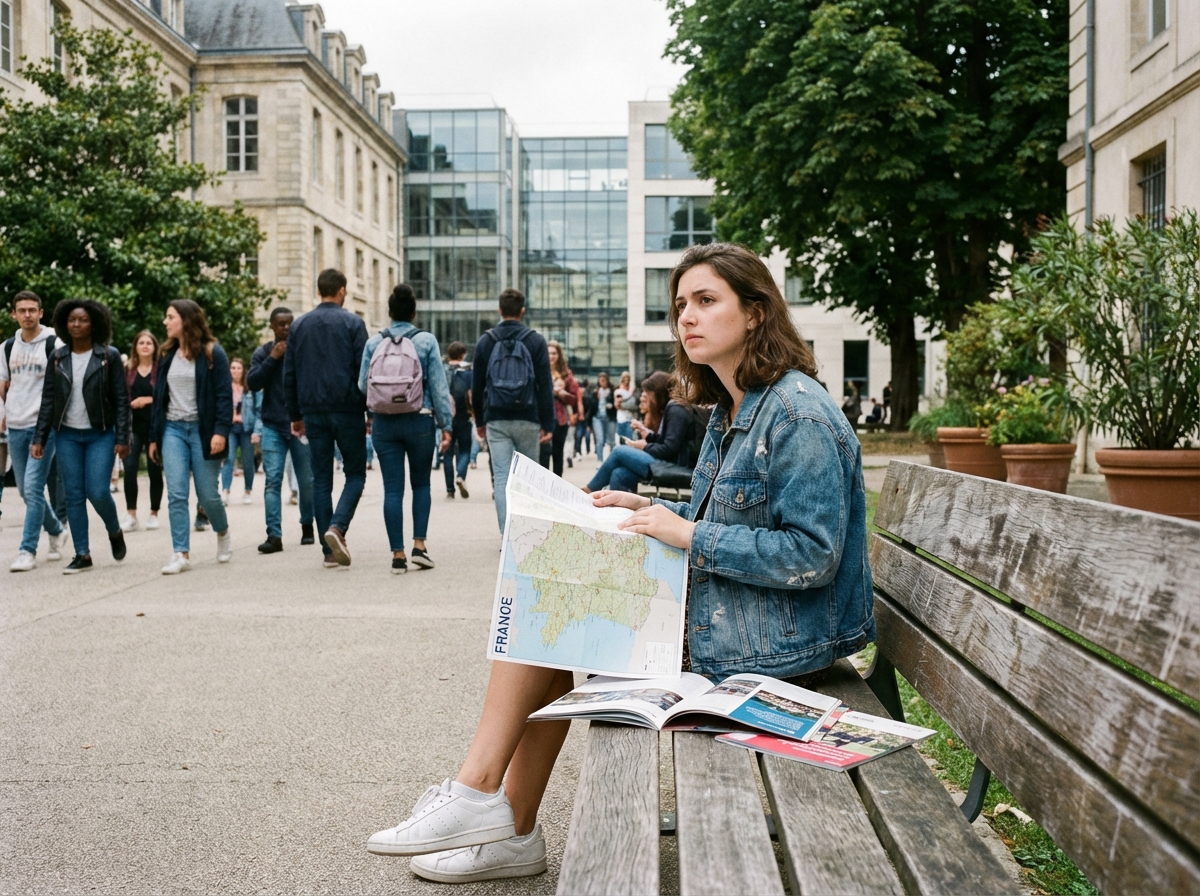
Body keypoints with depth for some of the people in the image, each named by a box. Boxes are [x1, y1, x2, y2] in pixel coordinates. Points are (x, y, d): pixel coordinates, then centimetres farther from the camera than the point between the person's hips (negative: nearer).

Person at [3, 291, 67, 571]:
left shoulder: (53, 344, -6)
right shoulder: (8, 346, 11)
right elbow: (4, 385, 21)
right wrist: (8, 411, 12)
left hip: (44, 425, -6)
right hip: (16, 427, 6)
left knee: (33, 488, -12)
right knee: (25, 490, 12)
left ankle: (27, 550, -6)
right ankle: (56, 530, 34)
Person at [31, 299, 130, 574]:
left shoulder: (109, 356, -4)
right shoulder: (58, 357, 5)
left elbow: (121, 399, -5)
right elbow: (48, 399, 7)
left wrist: (122, 438, -10)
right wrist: (39, 438, 1)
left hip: (100, 435, -3)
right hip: (68, 436, 3)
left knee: (97, 491, -10)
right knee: (73, 495, 3)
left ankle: (115, 532, 20)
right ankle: (82, 554, 10)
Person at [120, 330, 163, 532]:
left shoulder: (161, 368, 1)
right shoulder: (127, 369, 8)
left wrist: (148, 400, -16)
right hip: (133, 425, 2)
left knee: (154, 470, 5)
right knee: (130, 468, -8)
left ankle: (154, 514, 16)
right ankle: (131, 515, -3)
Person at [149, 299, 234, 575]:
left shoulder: (212, 353, -5)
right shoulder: (167, 355, 11)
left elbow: (224, 395, -9)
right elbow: (159, 397, 14)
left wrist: (221, 431, -19)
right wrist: (154, 436, 12)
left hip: (202, 429, -4)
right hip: (173, 429, 4)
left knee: (207, 494, 2)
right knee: (176, 495, -5)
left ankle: (223, 533, 31)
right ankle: (181, 553, -2)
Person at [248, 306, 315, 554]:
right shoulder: (262, 353, 7)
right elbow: (252, 383, -6)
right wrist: (272, 358, -11)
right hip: (272, 426, 0)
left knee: (306, 481, 7)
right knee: (273, 480, -7)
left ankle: (307, 526, 26)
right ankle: (274, 535, -8)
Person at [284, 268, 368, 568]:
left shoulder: (299, 325, 10)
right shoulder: (353, 323, -3)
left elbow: (289, 375, 10)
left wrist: (295, 415, 16)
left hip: (313, 412, 4)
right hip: (347, 411, -4)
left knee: (321, 479, 8)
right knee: (355, 474, 8)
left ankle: (330, 551, 7)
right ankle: (337, 526, -15)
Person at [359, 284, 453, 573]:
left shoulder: (374, 342, 1)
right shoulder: (426, 340, -4)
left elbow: (363, 384, 1)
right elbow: (438, 385, -4)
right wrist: (445, 425, 1)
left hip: (383, 423, 1)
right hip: (419, 420, -1)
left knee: (392, 489, 4)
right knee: (421, 483, 14)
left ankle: (398, 555, 5)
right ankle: (419, 545, 5)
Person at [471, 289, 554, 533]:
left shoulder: (485, 341, 4)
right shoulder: (536, 340, -1)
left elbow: (477, 387, 8)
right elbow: (545, 386, -3)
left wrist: (480, 420, 18)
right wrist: (548, 424, 1)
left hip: (496, 421, 1)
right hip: (527, 420, 0)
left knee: (501, 477, 0)